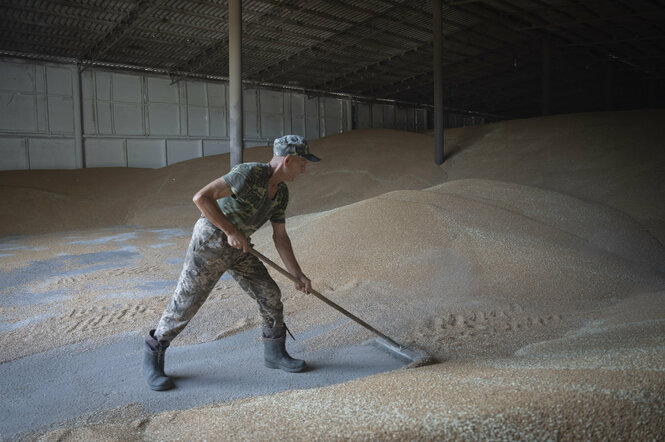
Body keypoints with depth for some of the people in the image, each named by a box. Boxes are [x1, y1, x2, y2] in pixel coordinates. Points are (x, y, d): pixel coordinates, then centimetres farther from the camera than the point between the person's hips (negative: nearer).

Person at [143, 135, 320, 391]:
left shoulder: (281, 193, 4)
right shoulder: (250, 173, -23)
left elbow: (280, 238, 9)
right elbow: (202, 198, -28)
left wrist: (298, 275, 5)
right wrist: (232, 231, -26)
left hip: (237, 248, 8)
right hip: (210, 242, -8)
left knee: (270, 295, 3)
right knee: (185, 303, -1)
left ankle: (275, 353, 22)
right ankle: (152, 359, 21)